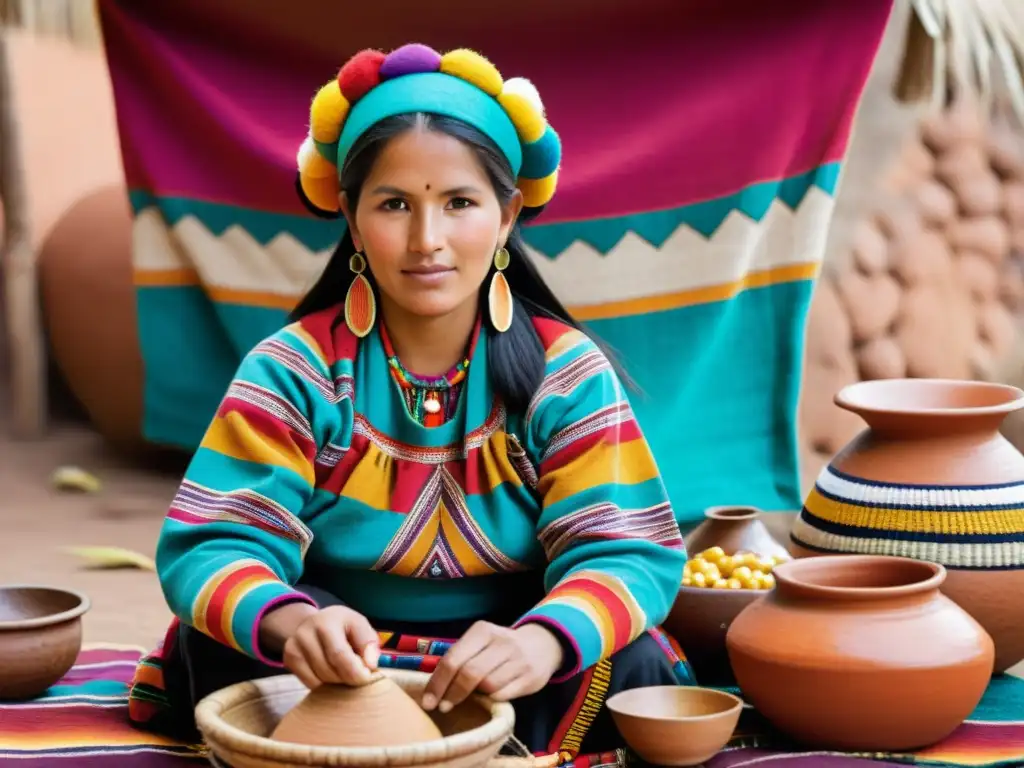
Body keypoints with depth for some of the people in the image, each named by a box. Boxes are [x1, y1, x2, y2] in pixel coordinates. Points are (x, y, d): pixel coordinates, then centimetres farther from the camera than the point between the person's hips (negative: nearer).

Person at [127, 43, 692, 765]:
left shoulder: (566, 372, -6)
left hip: (492, 674, 1)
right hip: (344, 670, 0)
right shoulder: (294, 372, -7)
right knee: (220, 652, -29)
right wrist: (291, 622, -42)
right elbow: (211, 546, -16)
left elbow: (625, 553, -15)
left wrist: (541, 640, -40)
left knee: (631, 668, -28)